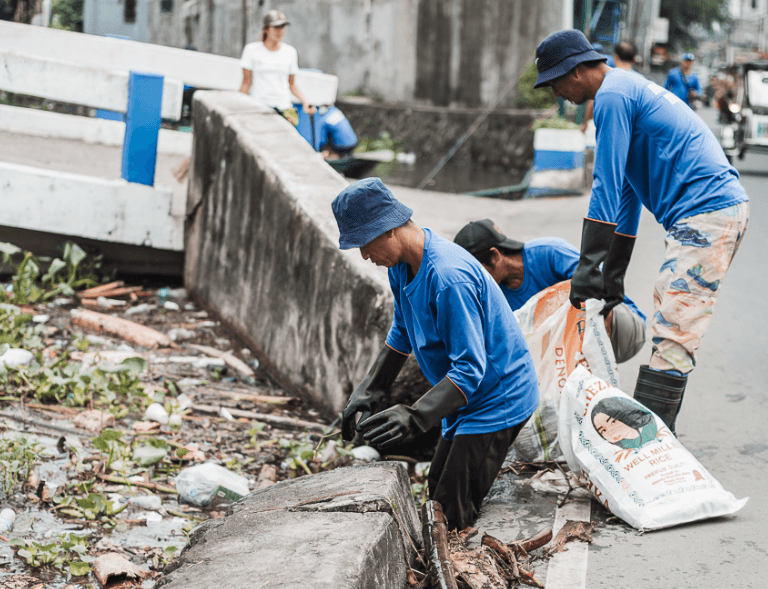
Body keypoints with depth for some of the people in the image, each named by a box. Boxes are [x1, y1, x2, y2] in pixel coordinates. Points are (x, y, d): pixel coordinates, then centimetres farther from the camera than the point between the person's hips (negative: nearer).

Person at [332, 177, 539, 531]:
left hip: (496, 402, -10)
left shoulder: (449, 276, -31)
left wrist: (414, 418, -42)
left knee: (453, 518, -13)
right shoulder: (401, 265, 0)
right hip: (466, 399, 10)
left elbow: (470, 368, -32)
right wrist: (368, 390, 8)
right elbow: (402, 333, 16)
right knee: (438, 495, 16)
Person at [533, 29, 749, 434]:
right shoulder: (627, 89, 24)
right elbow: (626, 190, 26)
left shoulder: (612, 97, -8)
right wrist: (613, 276, 26)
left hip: (706, 214, -10)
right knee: (670, 329, 12)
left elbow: (606, 188, -14)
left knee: (672, 337, -13)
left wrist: (587, 267, -12)